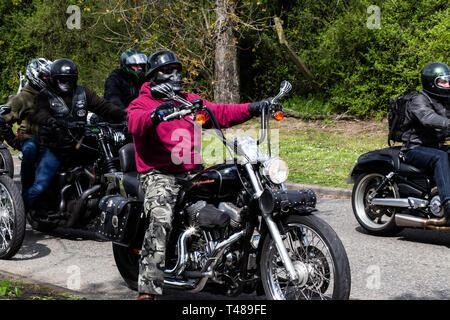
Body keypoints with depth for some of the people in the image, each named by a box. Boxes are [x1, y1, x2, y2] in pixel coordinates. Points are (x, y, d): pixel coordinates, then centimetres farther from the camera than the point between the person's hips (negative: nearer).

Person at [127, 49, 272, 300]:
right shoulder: (142, 103, 5)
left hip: (194, 173, 6)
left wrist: (252, 108, -3)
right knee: (161, 220, -31)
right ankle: (147, 291, -34)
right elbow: (135, 122, -18)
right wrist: (155, 115, -41)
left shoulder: (190, 100, 23)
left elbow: (220, 113, 12)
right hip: (160, 174, -6)